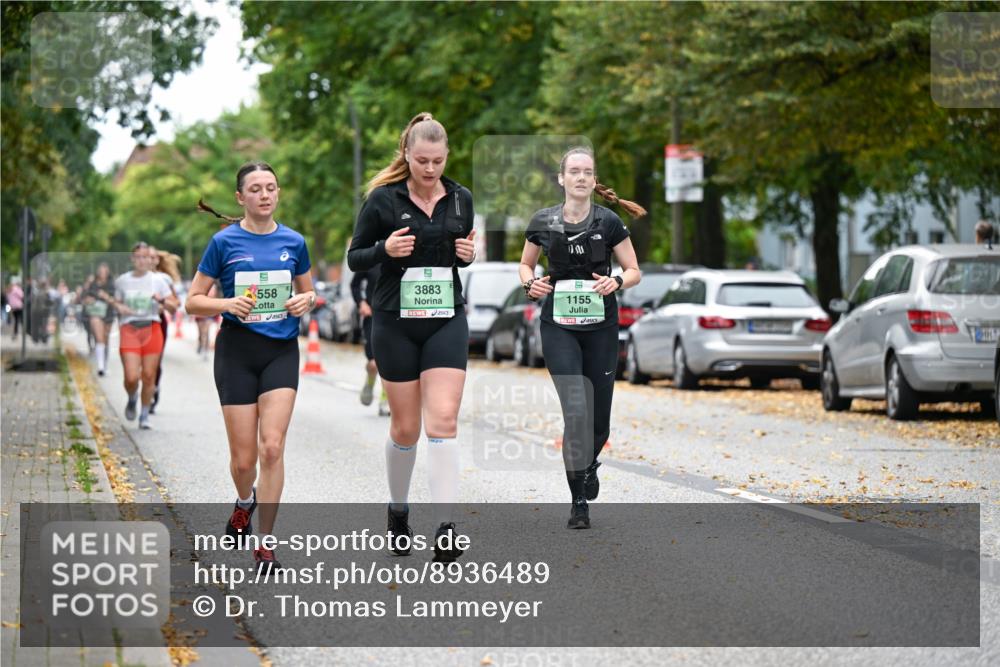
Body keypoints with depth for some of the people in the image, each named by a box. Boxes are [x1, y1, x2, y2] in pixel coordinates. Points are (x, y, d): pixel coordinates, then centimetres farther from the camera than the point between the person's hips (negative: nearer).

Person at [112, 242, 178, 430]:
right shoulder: (122, 280, 7)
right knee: (131, 377, -12)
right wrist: (119, 307, -4)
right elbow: (116, 302, 19)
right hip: (129, 330, 0)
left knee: (149, 376, -1)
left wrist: (162, 300, -17)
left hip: (152, 328, 0)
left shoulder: (157, 280, 4)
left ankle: (145, 415, 15)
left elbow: (174, 306, 4)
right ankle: (132, 400, 22)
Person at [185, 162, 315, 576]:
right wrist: (228, 303, -18)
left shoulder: (293, 242, 5)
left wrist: (305, 301, -4)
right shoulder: (224, 242, -2)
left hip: (282, 350, 1)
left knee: (272, 448, -12)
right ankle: (244, 501, 38)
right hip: (237, 350, -1)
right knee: (243, 458, 2)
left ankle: (265, 545, -4)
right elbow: (194, 302, 0)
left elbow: (308, 292, 19)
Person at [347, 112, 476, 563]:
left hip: (447, 321, 2)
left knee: (443, 420, -12)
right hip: (396, 323, -1)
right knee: (406, 427, 4)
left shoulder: (460, 198, 5)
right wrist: (385, 250, -19)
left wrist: (468, 254, -3)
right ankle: (397, 510, 29)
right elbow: (355, 258, 1)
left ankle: (445, 528, -18)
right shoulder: (383, 199, -5)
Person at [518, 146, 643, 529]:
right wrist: (530, 283, -7)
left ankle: (589, 464, 39)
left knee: (598, 418, 4)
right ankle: (579, 501, -6)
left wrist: (617, 281, -18)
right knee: (575, 409, -14)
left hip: (600, 327, 1)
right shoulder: (543, 222, 0)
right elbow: (525, 263, 15)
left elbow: (634, 271, 3)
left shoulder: (609, 222, -3)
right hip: (558, 326, -1)